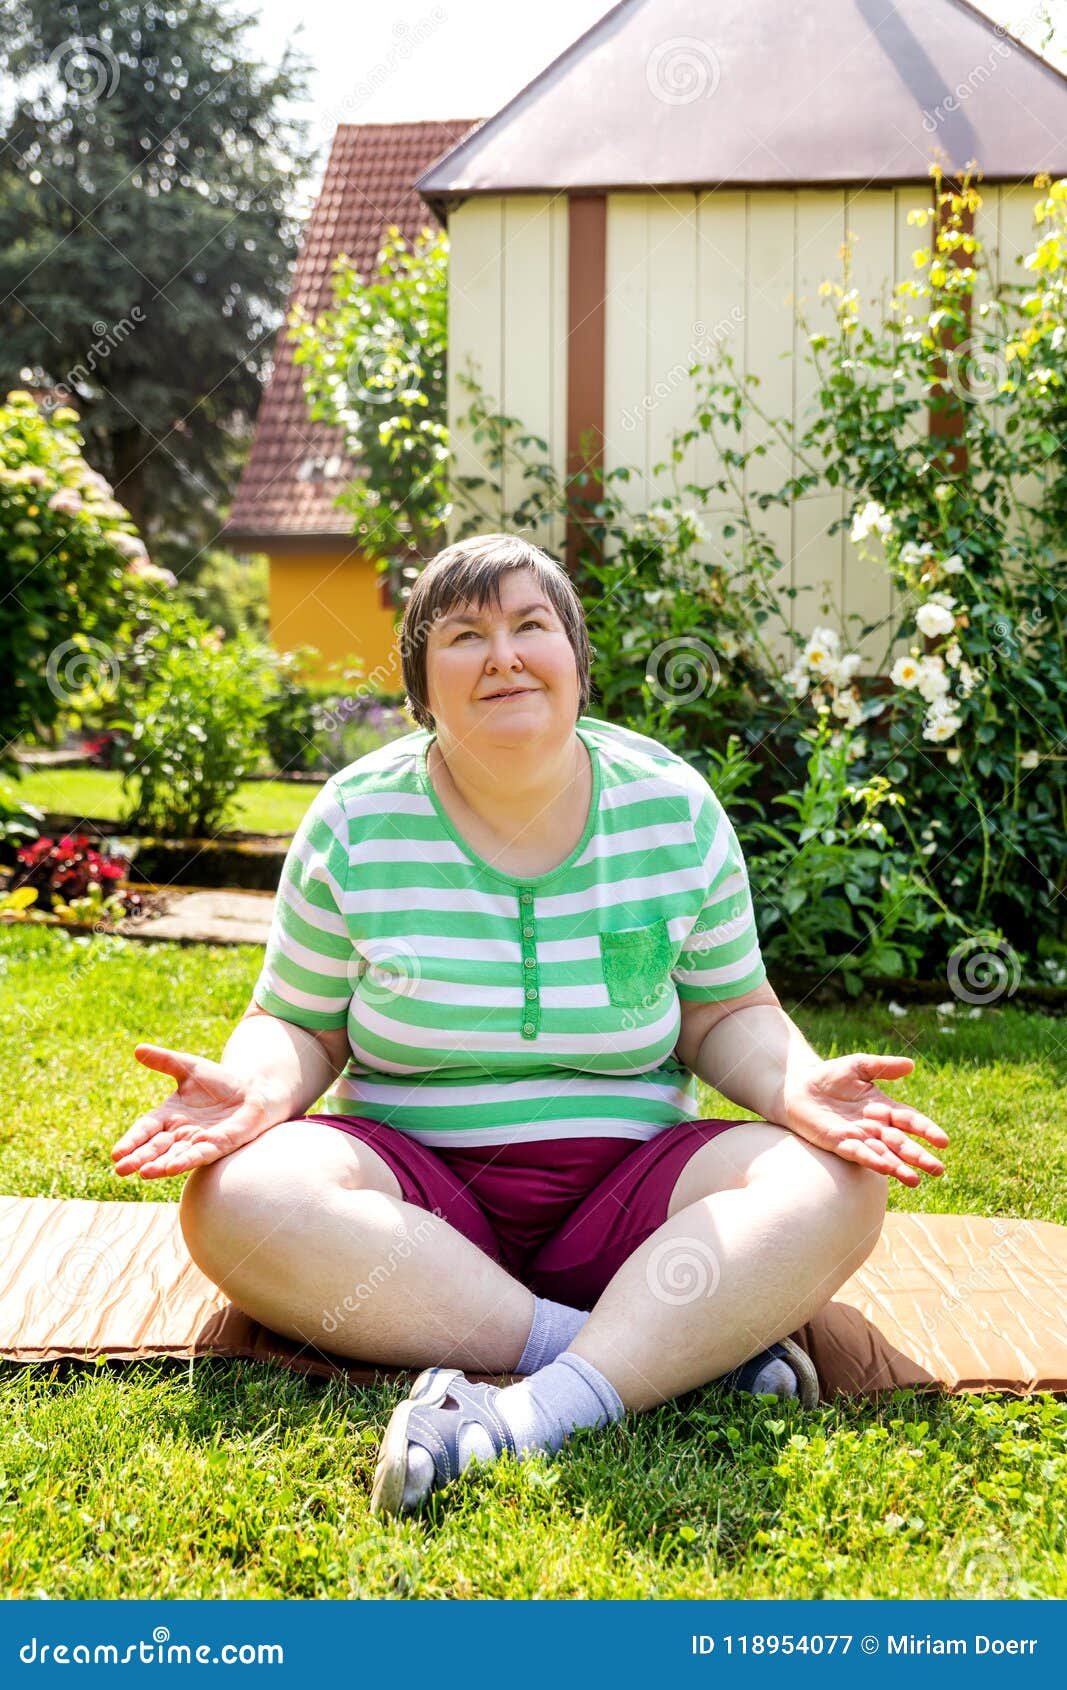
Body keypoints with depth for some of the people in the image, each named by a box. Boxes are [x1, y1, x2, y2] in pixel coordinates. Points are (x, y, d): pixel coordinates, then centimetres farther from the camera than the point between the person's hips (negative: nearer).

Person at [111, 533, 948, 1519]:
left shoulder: (674, 808, 2)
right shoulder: (357, 821, -1)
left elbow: (727, 1015, 8)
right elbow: (300, 1024, 5)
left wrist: (799, 1085, -13)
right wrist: (257, 1086, -18)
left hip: (626, 1187, 1)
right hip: (419, 1192, 0)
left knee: (833, 1187, -24)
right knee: (240, 1199, -30)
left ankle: (537, 1416, -38)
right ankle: (683, 1348, -31)